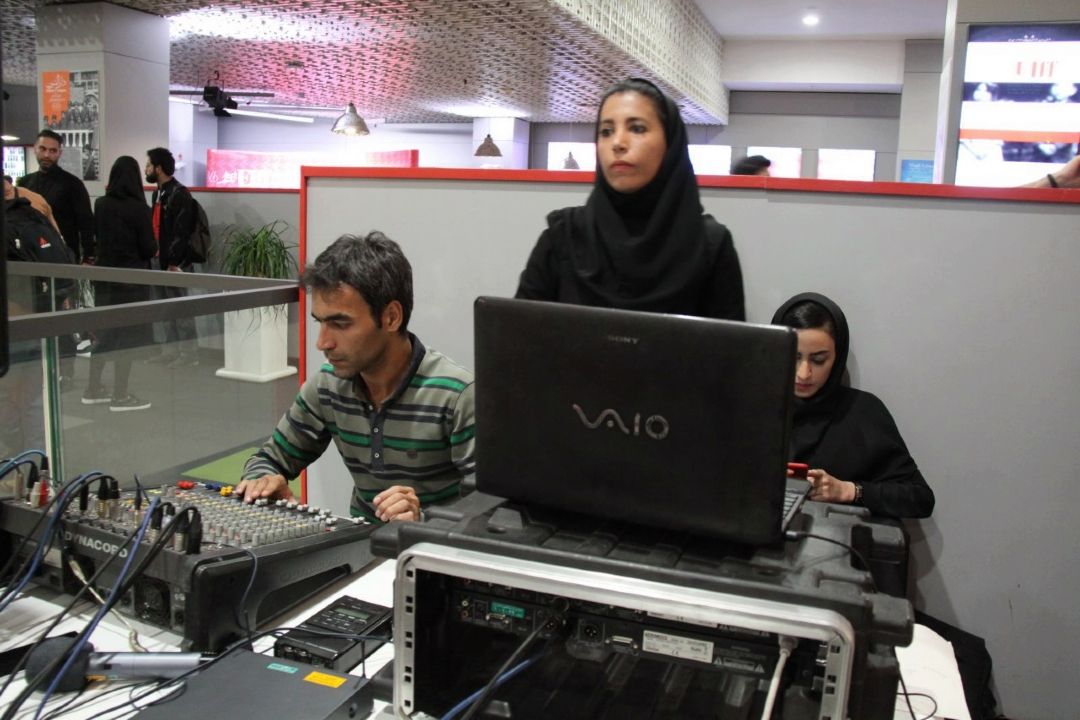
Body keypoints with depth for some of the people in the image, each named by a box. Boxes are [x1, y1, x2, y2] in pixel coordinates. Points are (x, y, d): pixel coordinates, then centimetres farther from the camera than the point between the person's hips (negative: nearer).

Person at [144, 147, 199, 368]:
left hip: (175, 262, -9)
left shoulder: (179, 194, -13)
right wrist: (156, 257, 12)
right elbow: (155, 226, 17)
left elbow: (181, 232, -18)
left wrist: (173, 263, -20)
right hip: (159, 259, 9)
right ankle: (170, 350, 22)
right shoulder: (158, 193, 15)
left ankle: (190, 353, 4)